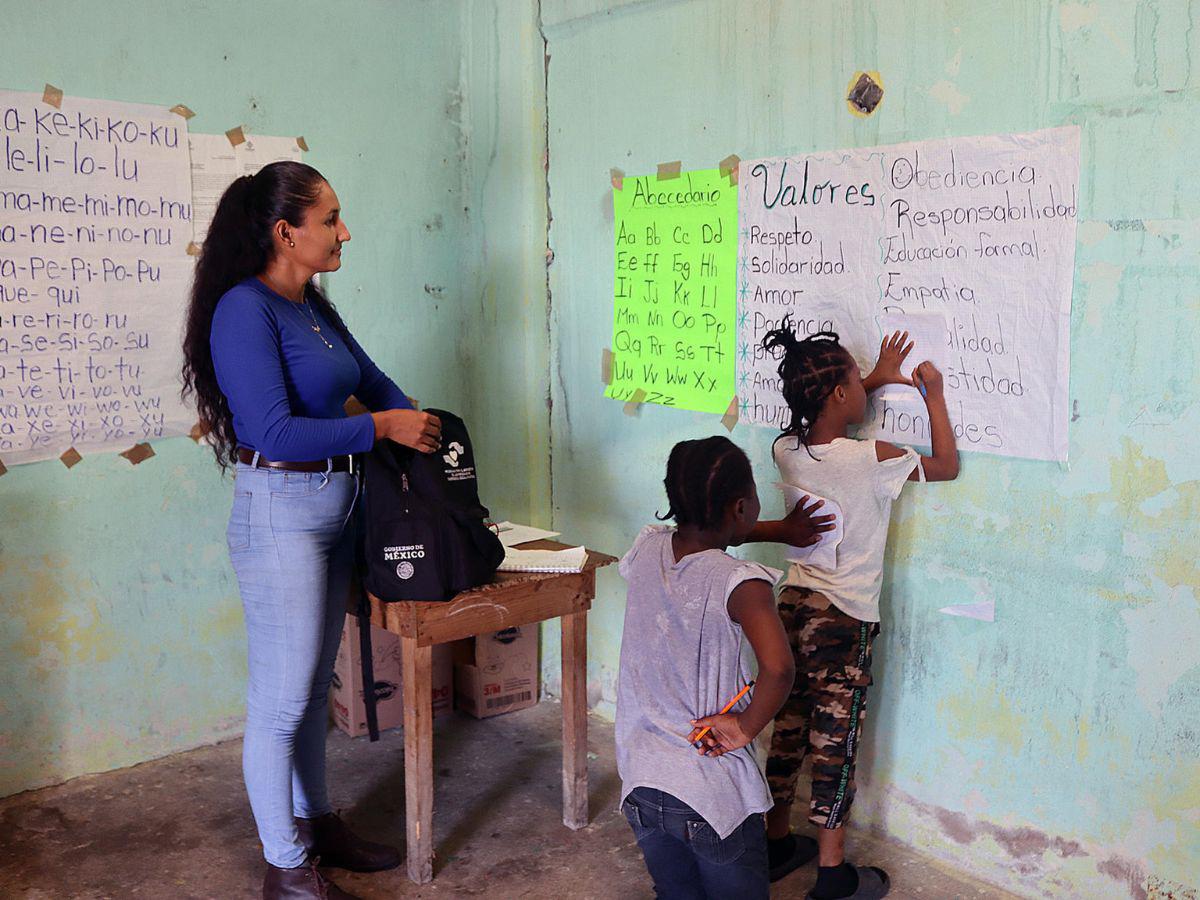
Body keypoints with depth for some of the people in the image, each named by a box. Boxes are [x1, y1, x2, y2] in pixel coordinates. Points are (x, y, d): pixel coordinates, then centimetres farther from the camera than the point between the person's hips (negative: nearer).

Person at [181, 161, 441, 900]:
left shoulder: (313, 306, 10)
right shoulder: (244, 309, -16)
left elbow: (368, 377, 22)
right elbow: (274, 432, -22)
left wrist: (422, 429, 7)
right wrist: (381, 427, -16)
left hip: (336, 509, 9)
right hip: (280, 512, -9)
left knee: (315, 683, 19)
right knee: (282, 697, 2)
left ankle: (316, 821, 35)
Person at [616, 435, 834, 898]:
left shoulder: (647, 548, -4)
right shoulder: (739, 582, -21)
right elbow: (777, 668, -36)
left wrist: (777, 530, 24)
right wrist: (745, 727, -19)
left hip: (640, 782, 5)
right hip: (714, 794, -5)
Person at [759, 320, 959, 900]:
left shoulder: (787, 450, -1)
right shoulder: (872, 458, -18)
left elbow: (821, 416, 23)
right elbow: (947, 466, -1)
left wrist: (877, 378, 24)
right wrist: (933, 395, 9)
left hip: (792, 606, 6)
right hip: (844, 618, -6)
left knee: (788, 728, 17)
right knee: (835, 743, 4)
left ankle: (776, 842, 33)